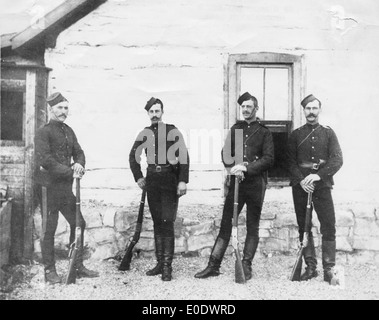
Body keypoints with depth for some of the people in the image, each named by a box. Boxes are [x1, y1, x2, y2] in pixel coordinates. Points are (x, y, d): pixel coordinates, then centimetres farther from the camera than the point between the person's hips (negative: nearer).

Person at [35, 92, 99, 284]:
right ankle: (49, 271, 12)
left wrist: (79, 164, -11)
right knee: (49, 229, 0)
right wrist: (70, 172, -18)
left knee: (78, 224, 8)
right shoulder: (43, 132, -8)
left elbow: (78, 152, 13)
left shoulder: (68, 131, 14)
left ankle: (78, 266, 19)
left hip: (66, 187, 7)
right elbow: (45, 160, -18)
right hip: (49, 186, -7)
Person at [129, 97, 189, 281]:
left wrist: (183, 181, -15)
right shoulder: (145, 133, 10)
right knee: (157, 223, 8)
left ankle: (167, 266, -3)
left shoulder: (173, 131, -2)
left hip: (170, 180, -4)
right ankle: (160, 263, 17)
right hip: (152, 181, 4)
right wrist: (138, 177, 11)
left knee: (167, 223, -8)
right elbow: (133, 156, 20)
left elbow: (184, 157, -8)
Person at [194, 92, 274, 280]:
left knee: (252, 227, 5)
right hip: (236, 182, 3)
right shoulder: (235, 129, 14)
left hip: (256, 183, -2)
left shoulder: (264, 132, 4)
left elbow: (269, 159, -5)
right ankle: (213, 266, 4)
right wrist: (233, 168, -10)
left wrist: (246, 168, -16)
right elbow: (225, 153, 9)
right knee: (226, 224, 0)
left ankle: (246, 266, 14)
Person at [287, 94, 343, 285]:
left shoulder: (328, 133, 8)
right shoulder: (296, 135, 11)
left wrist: (319, 175, -16)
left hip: (322, 185, -1)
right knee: (304, 228, 5)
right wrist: (300, 180, -12)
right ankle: (310, 267, 14)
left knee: (329, 227, -6)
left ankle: (329, 269, 2)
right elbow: (291, 162, 5)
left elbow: (337, 159, -2)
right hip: (300, 186, 1)